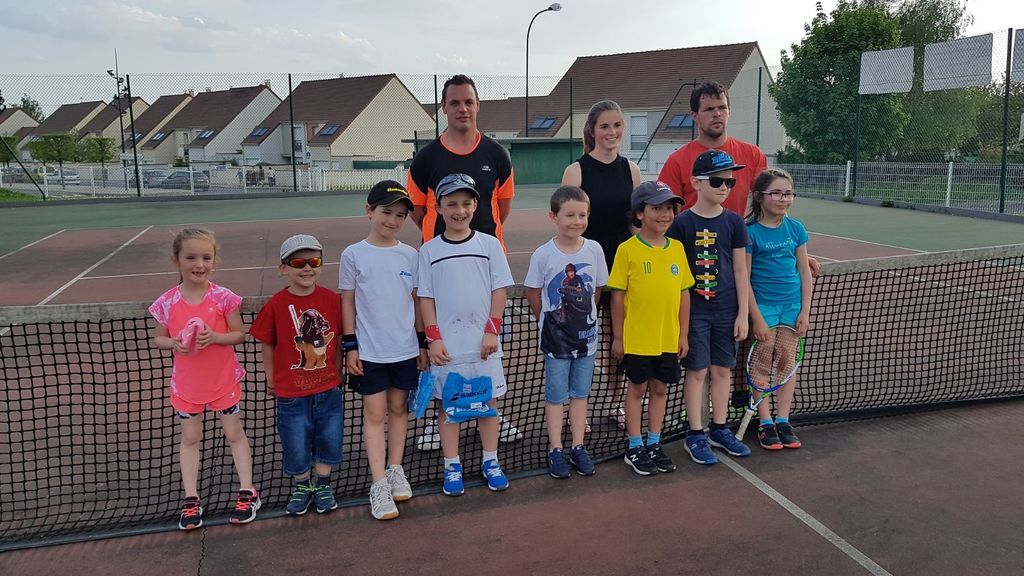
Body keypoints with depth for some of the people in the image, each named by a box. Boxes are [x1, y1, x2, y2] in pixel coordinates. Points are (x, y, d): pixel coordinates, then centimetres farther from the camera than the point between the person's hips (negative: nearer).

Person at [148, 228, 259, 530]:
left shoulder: (223, 297, -13)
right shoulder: (167, 302, -9)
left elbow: (239, 334, -7)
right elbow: (158, 338, 3)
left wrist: (215, 337, -25)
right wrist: (173, 343, -19)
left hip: (224, 379, -2)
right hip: (187, 383, 2)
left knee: (234, 433, 10)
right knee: (189, 438, 13)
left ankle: (247, 492, 21)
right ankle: (191, 499, 24)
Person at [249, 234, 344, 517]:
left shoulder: (332, 300, -6)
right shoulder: (276, 305, -11)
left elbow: (337, 339, 4)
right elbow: (267, 344, -1)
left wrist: (336, 371, 8)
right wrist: (271, 379, 4)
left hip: (328, 388, 2)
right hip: (291, 392, -1)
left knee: (328, 439, 13)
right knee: (296, 444, 10)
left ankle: (321, 484, 35)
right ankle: (302, 485, 34)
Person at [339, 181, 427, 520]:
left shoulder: (410, 256, 2)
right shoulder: (354, 255, -4)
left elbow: (416, 300, 8)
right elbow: (348, 302, -1)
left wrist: (422, 343, 8)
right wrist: (350, 346, -3)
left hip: (405, 350, 3)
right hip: (369, 351, -2)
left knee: (398, 408, 13)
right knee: (375, 414, 1)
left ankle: (395, 470, 28)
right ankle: (379, 484, 6)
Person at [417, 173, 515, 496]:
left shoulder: (489, 244, 1)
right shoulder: (429, 251, 0)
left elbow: (500, 290, 1)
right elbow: (425, 297, 1)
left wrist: (492, 331, -5)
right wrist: (433, 338, -6)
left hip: (483, 342, 1)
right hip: (446, 345, 0)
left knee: (488, 401, 9)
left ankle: (490, 462, 24)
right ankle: (452, 467, 21)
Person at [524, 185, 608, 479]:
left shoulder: (594, 250, -5)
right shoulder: (543, 254, -12)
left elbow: (597, 290, 7)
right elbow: (533, 295, -2)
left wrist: (583, 317, 7)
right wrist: (549, 321, 2)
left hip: (586, 335, 3)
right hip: (555, 337, -3)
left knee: (580, 393, 13)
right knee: (555, 395, 7)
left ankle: (578, 447, 24)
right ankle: (556, 450, 18)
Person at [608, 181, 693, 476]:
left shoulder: (677, 248, 2)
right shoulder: (627, 249, -9)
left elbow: (684, 293, 7)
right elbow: (617, 295, -6)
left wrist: (683, 334, 7)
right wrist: (617, 337, -5)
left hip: (669, 338, 4)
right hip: (636, 338, -4)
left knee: (660, 389, 14)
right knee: (637, 389, 10)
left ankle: (654, 445, 30)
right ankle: (634, 448, 23)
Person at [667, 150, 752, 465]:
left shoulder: (734, 221, 2)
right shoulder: (681, 223, -8)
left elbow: (740, 270, 4)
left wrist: (743, 313, 2)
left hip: (726, 309, 3)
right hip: (694, 309, -3)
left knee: (723, 369, 11)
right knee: (697, 370, 3)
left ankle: (719, 429, 26)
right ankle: (695, 434, 15)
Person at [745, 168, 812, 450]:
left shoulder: (795, 228, 4)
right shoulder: (750, 231, -10)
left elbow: (804, 272, 8)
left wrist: (805, 311, 3)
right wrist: (757, 318, -11)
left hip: (792, 305, 4)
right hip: (763, 305, -4)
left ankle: (783, 420, 22)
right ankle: (765, 423, 15)